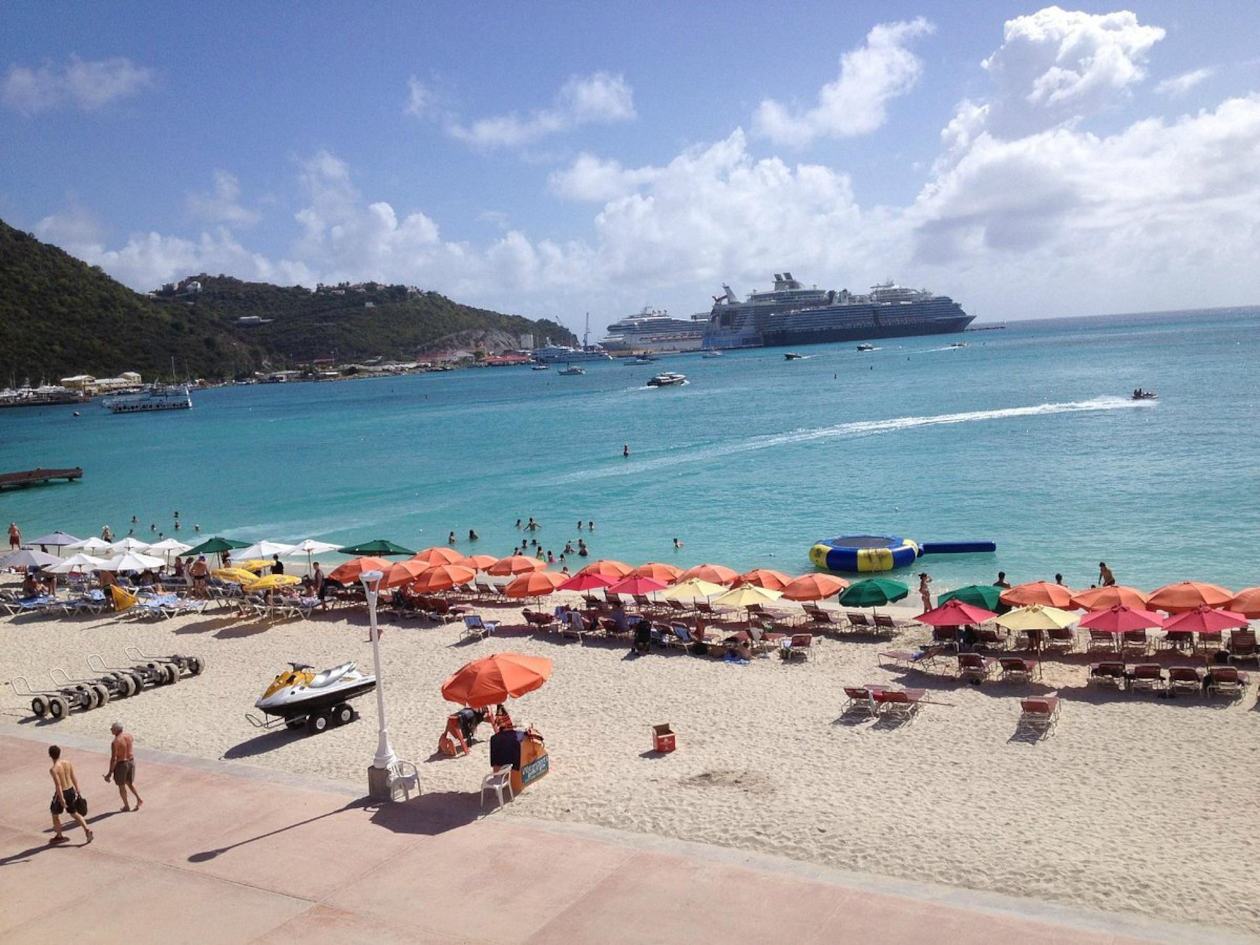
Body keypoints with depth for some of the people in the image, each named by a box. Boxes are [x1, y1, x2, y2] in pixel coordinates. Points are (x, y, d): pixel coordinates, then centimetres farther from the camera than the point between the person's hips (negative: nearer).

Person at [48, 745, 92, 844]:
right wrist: (78, 791, 14)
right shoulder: (68, 763, 0)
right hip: (71, 791, 6)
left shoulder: (53, 769, -20)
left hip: (62, 793, -6)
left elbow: (58, 785, -23)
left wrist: (61, 799, -21)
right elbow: (74, 778, 6)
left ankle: (59, 836, 28)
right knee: (74, 813, 18)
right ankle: (87, 829, 4)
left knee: (55, 814, 17)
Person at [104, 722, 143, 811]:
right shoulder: (129, 735, -5)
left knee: (121, 786, 14)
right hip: (131, 761, 6)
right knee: (130, 782, 24)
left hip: (121, 764, -6)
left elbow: (114, 759, -24)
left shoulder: (115, 742, -25)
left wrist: (110, 772, -19)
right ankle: (139, 798, 12)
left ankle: (126, 806, 24)